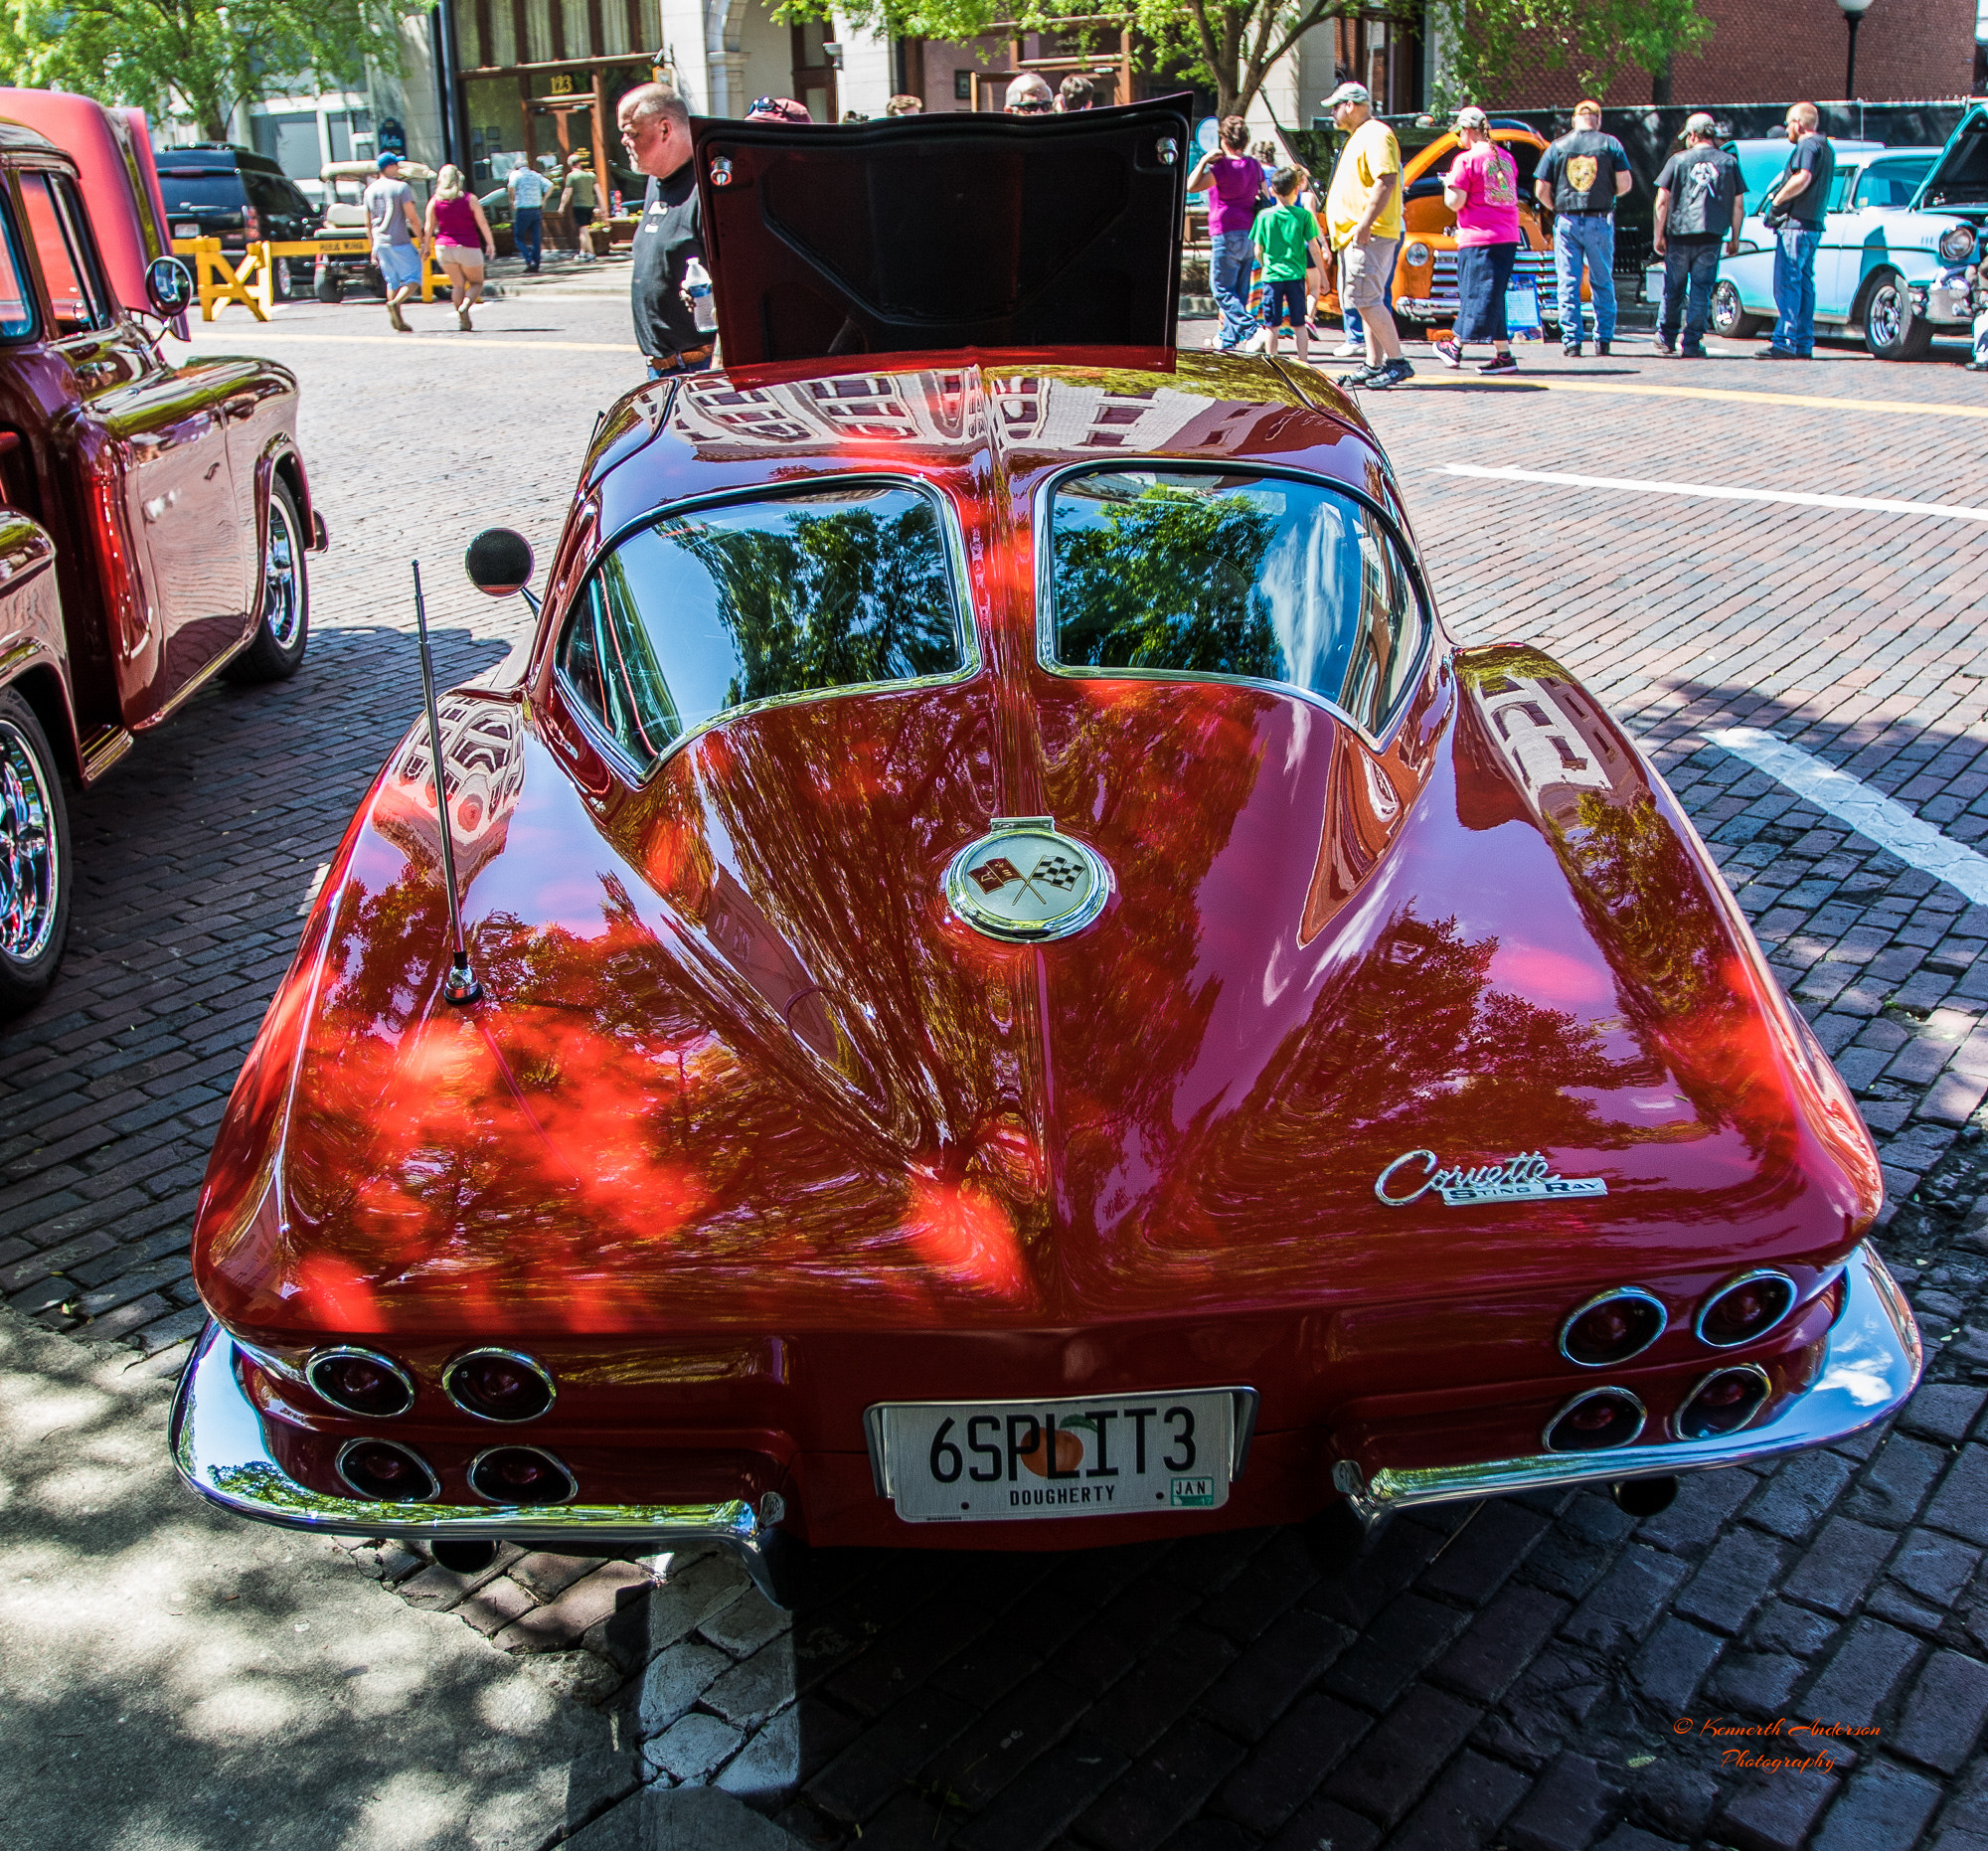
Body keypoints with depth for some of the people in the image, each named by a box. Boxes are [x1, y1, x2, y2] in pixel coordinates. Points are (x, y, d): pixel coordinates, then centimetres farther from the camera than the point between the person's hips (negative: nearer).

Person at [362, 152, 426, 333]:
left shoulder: (369, 190, 11)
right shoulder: (401, 187, -8)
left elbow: (368, 222, 15)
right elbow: (412, 218, -13)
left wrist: (373, 247, 22)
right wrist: (422, 241, -6)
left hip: (380, 243, 6)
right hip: (400, 242, -6)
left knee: (392, 282, 15)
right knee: (413, 277, 2)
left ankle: (399, 321, 13)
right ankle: (395, 303, -22)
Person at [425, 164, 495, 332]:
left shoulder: (434, 201, 0)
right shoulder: (470, 199, -5)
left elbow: (429, 227, 1)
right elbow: (482, 223, -4)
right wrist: (491, 244, 5)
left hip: (444, 248, 3)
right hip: (468, 248, -3)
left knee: (457, 285, 15)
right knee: (476, 283, 12)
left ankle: (464, 322, 4)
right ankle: (465, 306, -18)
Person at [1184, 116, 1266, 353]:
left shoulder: (1222, 167, -14)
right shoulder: (1254, 165, 10)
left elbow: (1191, 186, -23)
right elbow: (1264, 196, 19)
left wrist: (1204, 160, -12)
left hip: (1227, 235, -8)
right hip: (1249, 234, 8)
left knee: (1221, 289, -2)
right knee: (1239, 291, 12)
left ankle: (1252, 329, -17)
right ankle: (1229, 338, 19)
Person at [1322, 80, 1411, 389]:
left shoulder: (1376, 135, -10)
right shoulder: (1359, 136, 22)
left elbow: (1386, 181, -22)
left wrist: (1364, 225, -26)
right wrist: (1346, 229, 23)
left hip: (1368, 235, -11)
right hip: (1355, 235, 11)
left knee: (1367, 299, -14)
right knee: (1368, 301, 9)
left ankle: (1397, 362, -12)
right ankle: (1374, 365, 11)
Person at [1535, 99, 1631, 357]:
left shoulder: (1557, 147, 3)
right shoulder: (1610, 144, 1)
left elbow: (1541, 190, 1)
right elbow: (1625, 183, -3)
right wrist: (1610, 195, 18)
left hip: (1566, 222, 0)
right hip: (1599, 221, 0)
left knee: (1568, 284, 3)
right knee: (1602, 283, 10)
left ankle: (1571, 342, -2)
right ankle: (1603, 339, 11)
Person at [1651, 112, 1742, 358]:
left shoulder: (1678, 160, 2)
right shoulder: (1729, 162, 8)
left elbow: (1662, 201, -2)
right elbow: (1738, 205, 7)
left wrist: (1659, 235, 4)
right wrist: (1735, 239, 14)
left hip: (1679, 234, 0)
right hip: (1712, 236, 1)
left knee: (1673, 289, 12)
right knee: (1701, 290, 3)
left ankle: (1666, 338, 24)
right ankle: (1692, 344, -1)